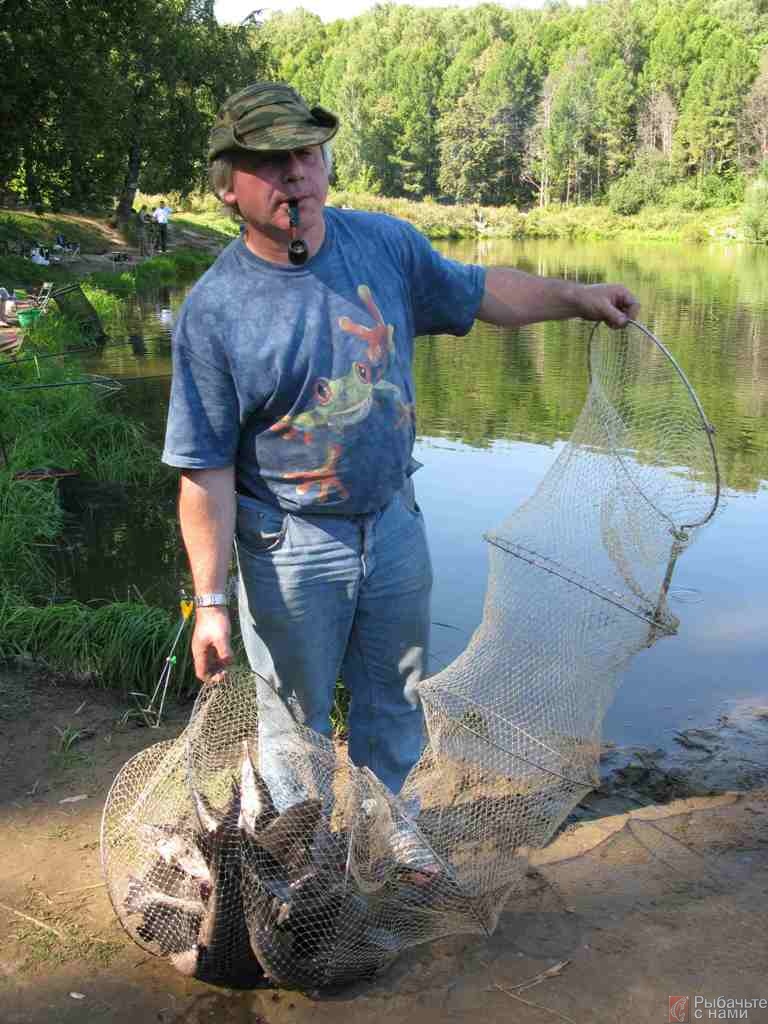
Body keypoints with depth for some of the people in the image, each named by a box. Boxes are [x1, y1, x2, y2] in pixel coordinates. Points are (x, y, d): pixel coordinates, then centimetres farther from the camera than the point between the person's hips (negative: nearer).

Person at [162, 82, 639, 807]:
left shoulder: (386, 243, -5)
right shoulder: (212, 309, -17)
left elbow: (476, 292, 14)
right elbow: (206, 472, -16)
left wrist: (578, 298, 8)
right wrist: (210, 601, -17)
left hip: (395, 524, 4)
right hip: (289, 551, -4)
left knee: (395, 707, 23)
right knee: (294, 722, 16)